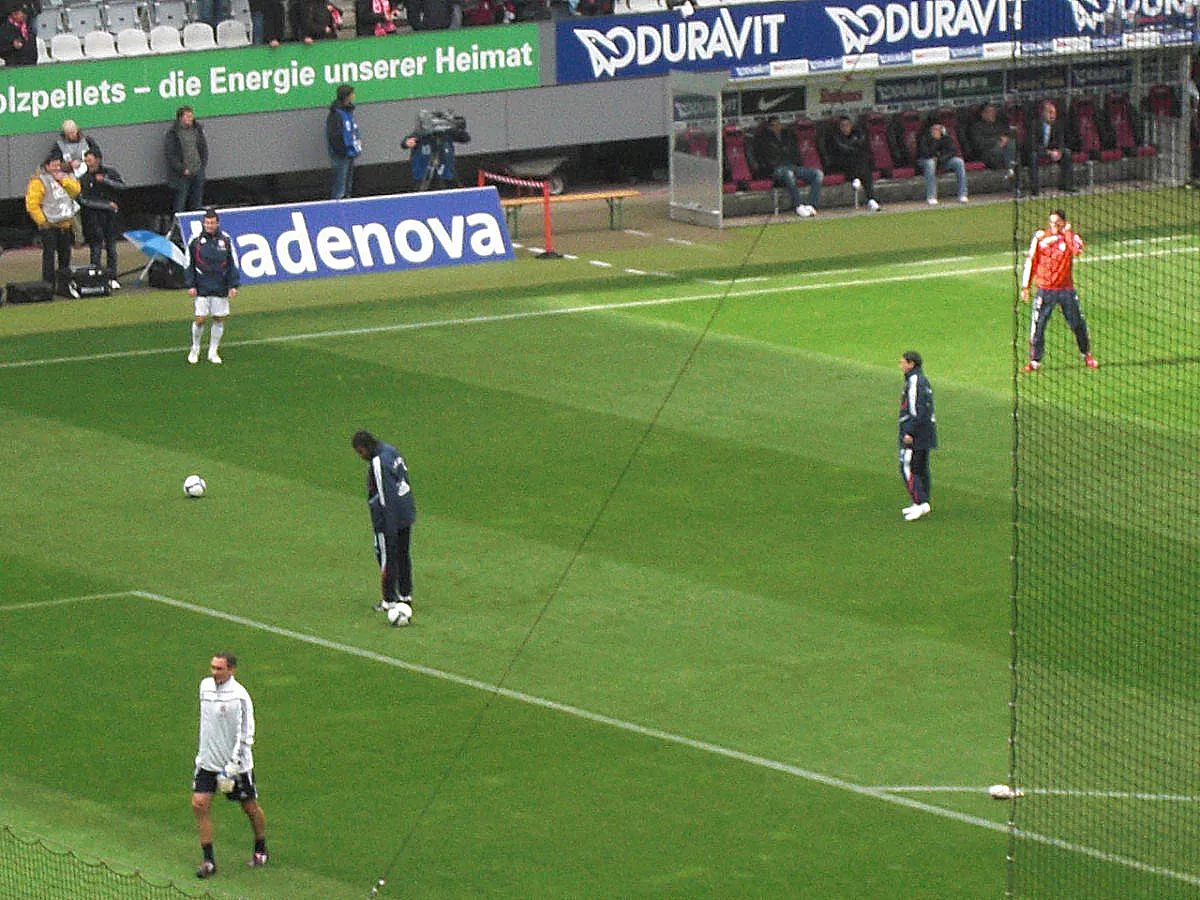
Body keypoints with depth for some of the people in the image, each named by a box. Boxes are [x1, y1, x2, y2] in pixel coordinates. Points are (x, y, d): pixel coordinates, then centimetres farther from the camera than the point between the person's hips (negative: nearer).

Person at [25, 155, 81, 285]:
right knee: (49, 254, -10)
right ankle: (48, 282, -9)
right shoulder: (39, 181, -8)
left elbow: (76, 190, 0)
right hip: (49, 226, -7)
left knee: (65, 253, 12)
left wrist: (64, 180, -11)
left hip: (64, 225, 7)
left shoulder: (65, 177, 13)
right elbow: (32, 204, -12)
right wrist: (42, 220, -13)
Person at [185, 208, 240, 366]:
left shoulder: (225, 240, 3)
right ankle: (195, 349, 17)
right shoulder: (196, 240, -2)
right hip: (202, 287, -2)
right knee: (200, 319, -5)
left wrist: (233, 285, 4)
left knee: (219, 319, 4)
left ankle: (213, 352, 17)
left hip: (220, 288, 2)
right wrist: (190, 285, -3)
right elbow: (189, 265, 3)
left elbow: (232, 264, 9)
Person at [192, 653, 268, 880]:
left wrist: (232, 767, -22)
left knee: (250, 807, 11)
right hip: (208, 759, 6)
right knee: (199, 804, -8)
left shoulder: (239, 696, -20)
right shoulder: (205, 686, 1)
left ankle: (261, 851, 34)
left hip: (236, 763, -5)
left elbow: (245, 735, -19)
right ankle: (208, 859, -1)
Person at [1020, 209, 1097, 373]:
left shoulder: (1070, 237, -1)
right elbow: (1030, 261, 6)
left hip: (1066, 289, 0)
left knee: (1078, 323, 5)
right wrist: (1025, 286, 4)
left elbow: (1078, 249, -25)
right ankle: (1034, 361, 6)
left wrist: (1068, 232, -21)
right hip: (1045, 290, 0)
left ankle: (1087, 356, 25)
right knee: (1037, 326, -4)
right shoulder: (1040, 236, 2)